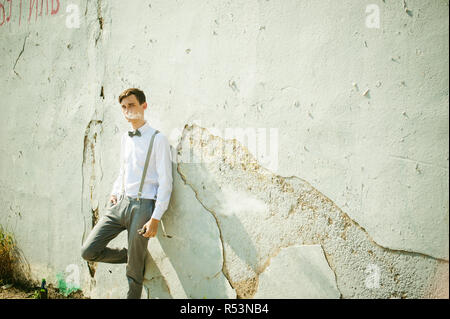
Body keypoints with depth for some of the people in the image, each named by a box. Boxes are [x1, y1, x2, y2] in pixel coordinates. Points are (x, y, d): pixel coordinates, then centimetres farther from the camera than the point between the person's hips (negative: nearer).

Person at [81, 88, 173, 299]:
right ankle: (131, 255, 23)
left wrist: (155, 219, -15)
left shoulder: (158, 139, -8)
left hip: (142, 206, -6)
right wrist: (114, 193, 11)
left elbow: (165, 183, -10)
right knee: (88, 251, 2)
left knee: (134, 270, 1)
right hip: (121, 203, 7)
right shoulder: (125, 138, 14)